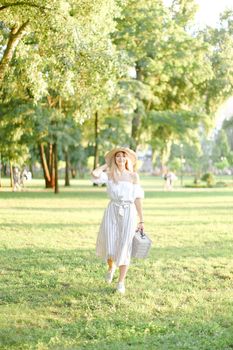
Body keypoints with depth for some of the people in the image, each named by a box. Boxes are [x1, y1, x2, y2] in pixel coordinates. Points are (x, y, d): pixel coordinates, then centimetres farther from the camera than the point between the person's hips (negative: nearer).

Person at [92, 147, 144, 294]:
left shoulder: (134, 176, 4)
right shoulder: (109, 174, 4)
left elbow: (138, 199, 5)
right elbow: (95, 173, -17)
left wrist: (141, 220, 2)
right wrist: (107, 165, 2)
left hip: (128, 213, 0)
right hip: (112, 211, 0)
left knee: (124, 248, -2)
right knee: (109, 247, -2)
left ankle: (121, 282, 10)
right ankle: (111, 267, 33)